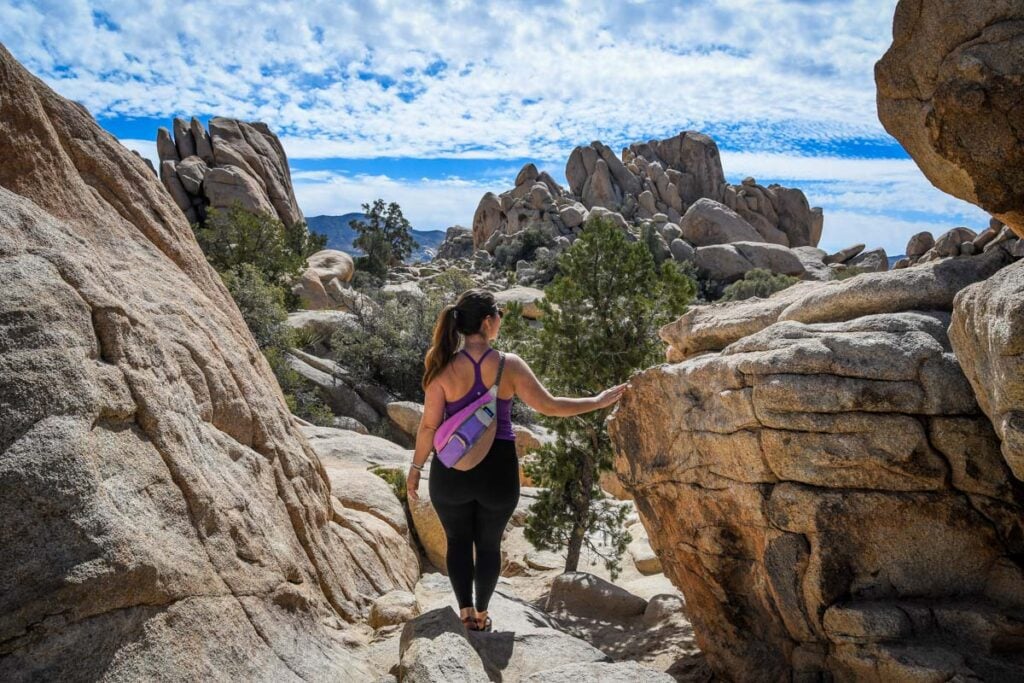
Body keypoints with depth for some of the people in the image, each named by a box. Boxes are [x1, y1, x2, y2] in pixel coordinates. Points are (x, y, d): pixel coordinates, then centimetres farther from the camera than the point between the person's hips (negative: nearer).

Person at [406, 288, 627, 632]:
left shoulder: (444, 368, -11)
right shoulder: (510, 365, -13)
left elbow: (429, 425, -8)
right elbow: (547, 405, -10)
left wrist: (415, 469, 5)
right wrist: (598, 402, 2)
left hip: (452, 471, 0)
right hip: (498, 471, 0)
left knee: (458, 541, 20)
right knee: (489, 543, 20)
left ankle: (466, 613, 23)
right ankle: (481, 614, 33)